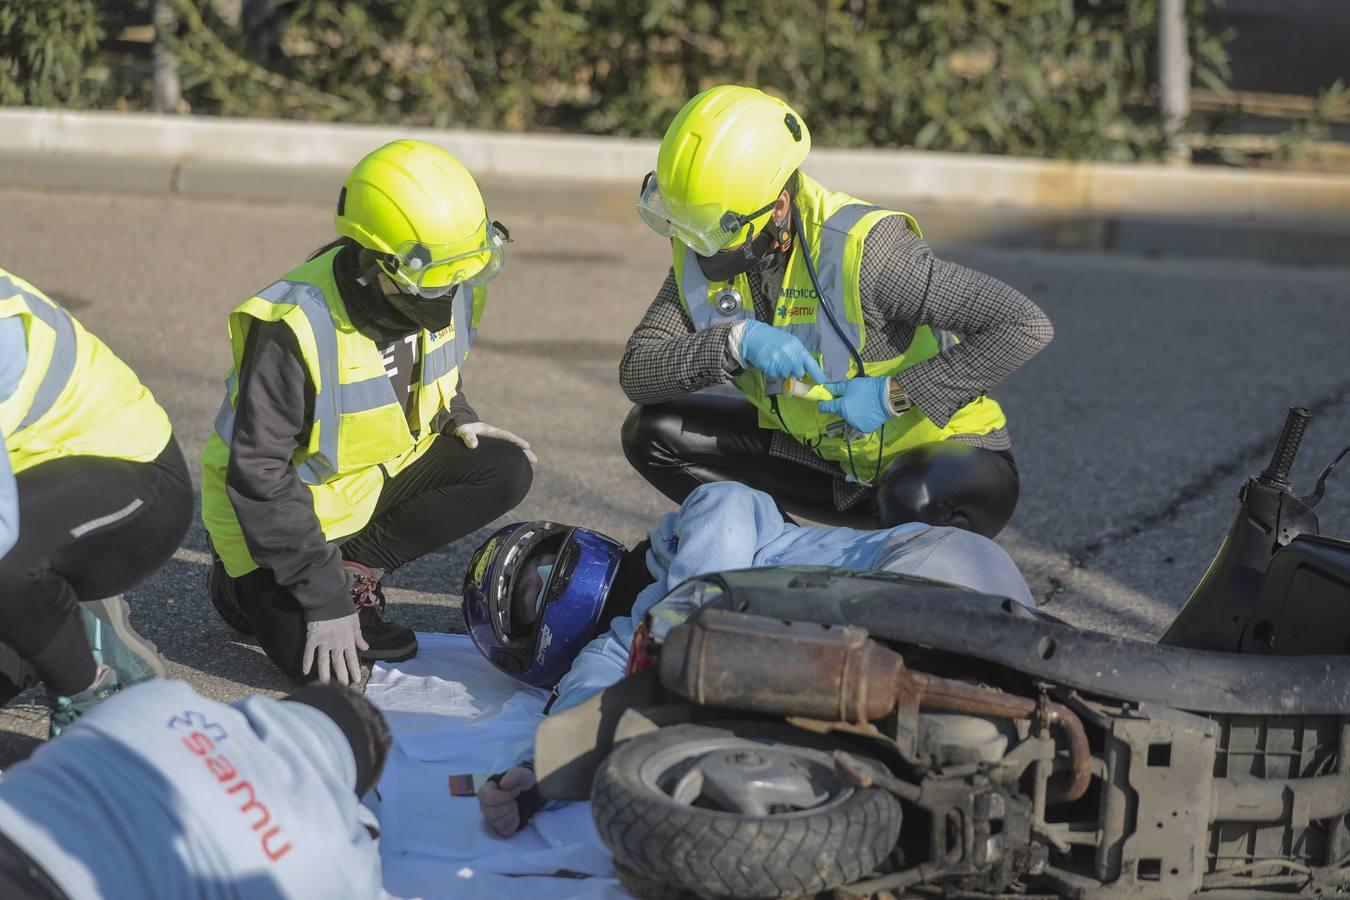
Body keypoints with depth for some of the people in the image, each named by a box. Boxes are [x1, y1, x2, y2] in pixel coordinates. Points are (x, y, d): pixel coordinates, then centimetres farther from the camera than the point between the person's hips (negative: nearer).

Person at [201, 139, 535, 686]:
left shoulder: (450, 290, -11)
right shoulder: (298, 329, -32)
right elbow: (259, 475, -28)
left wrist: (457, 417, -5)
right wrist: (324, 601, -29)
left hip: (384, 472, 7)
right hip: (297, 500, -7)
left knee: (506, 471, -13)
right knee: (322, 661, -21)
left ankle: (356, 568, -7)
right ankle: (249, 585, 9)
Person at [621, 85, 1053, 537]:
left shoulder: (861, 250, -31)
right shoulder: (701, 252, -10)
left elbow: (1027, 325, -32)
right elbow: (636, 372, -13)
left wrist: (895, 395, -31)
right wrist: (735, 342, -30)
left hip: (938, 448, -6)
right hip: (827, 452, 6)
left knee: (915, 502, -42)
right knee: (653, 432, -7)